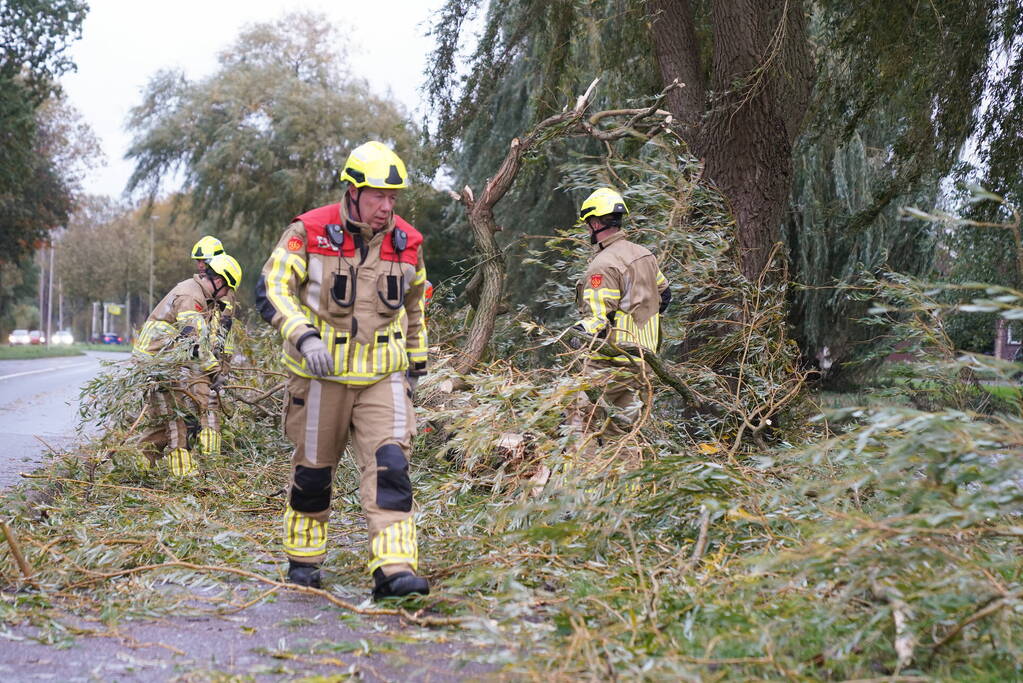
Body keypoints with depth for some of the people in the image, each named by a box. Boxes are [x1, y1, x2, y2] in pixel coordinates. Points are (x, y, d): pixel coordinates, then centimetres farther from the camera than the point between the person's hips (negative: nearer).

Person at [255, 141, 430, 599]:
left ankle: (394, 568, -17)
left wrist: (417, 363, 23)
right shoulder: (308, 232, -9)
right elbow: (272, 289, -13)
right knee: (313, 470, 10)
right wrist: (304, 337, -27)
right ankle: (303, 559, 30)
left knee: (390, 466, -14)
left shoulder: (407, 243, 4)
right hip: (320, 373, -2)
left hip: (383, 376, 2)